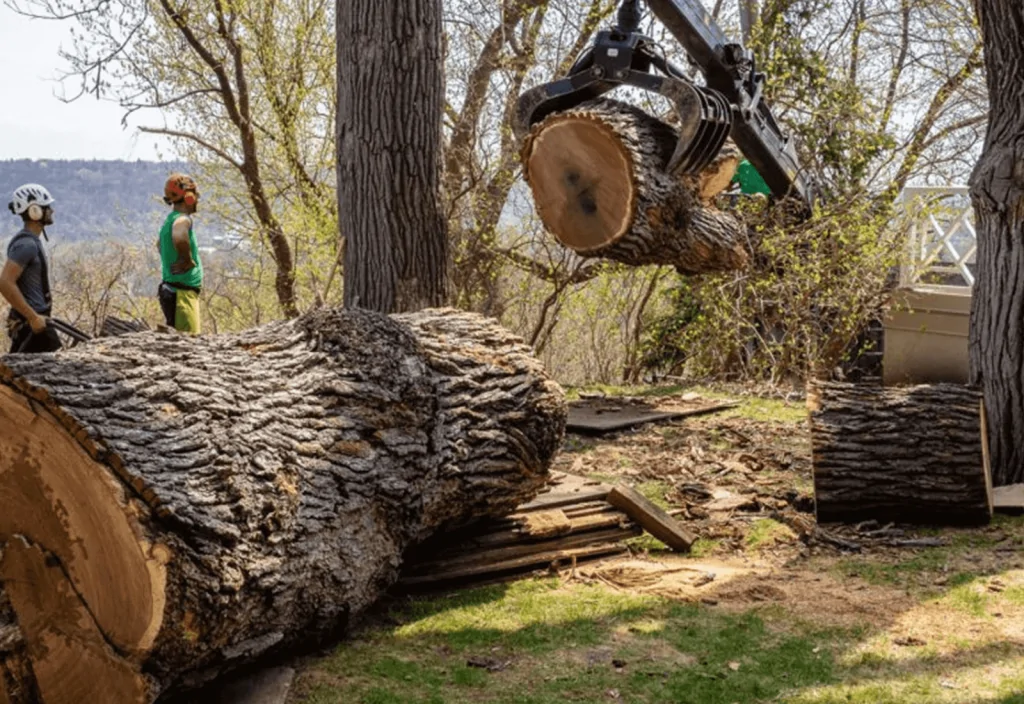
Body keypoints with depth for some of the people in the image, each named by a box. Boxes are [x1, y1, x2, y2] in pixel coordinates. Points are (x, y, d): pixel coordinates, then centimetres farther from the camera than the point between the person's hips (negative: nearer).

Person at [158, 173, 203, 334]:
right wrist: (188, 260, -23)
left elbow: (160, 244, 37)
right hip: (182, 292, -10)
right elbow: (179, 238, -39)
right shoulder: (182, 219, -15)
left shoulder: (171, 219, 16)